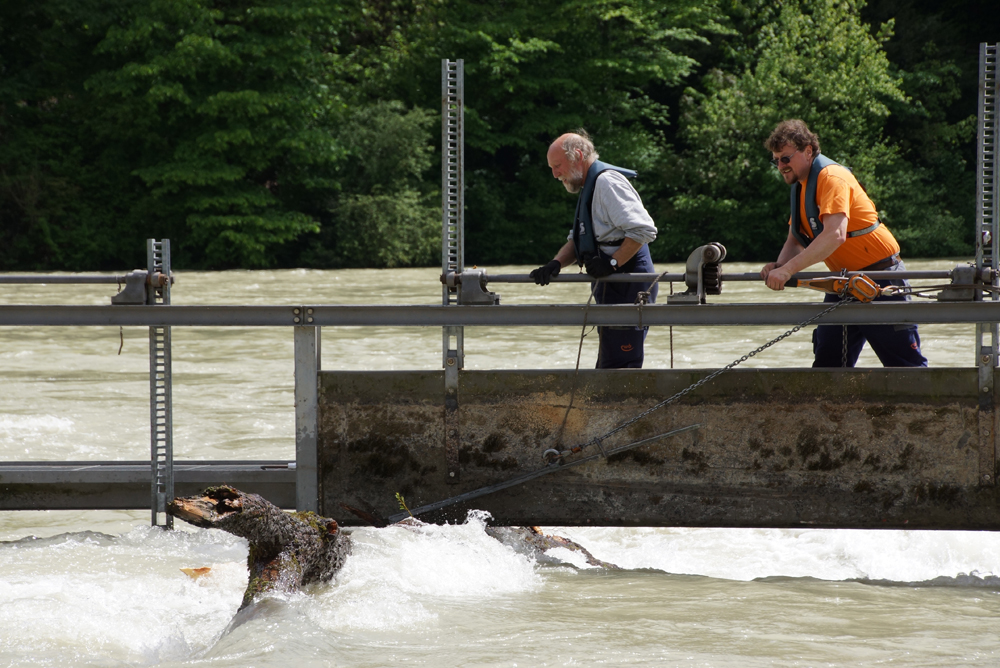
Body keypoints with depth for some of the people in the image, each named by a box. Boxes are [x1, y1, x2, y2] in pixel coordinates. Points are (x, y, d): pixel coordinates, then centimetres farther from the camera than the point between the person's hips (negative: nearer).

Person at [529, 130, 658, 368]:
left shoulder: (608, 182, -14)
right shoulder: (590, 186, 20)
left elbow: (644, 230, -24)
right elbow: (577, 240, 22)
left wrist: (612, 262, -21)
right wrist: (555, 264, 3)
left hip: (627, 288, -11)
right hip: (614, 289, 11)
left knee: (619, 367, -14)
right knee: (607, 367, 11)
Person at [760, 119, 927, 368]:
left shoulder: (832, 177, -20)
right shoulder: (800, 186, 10)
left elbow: (835, 235, -33)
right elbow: (795, 241, 12)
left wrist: (789, 269, -37)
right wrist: (779, 267, -10)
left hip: (880, 278, -9)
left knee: (905, 365, -6)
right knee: (827, 362, 6)